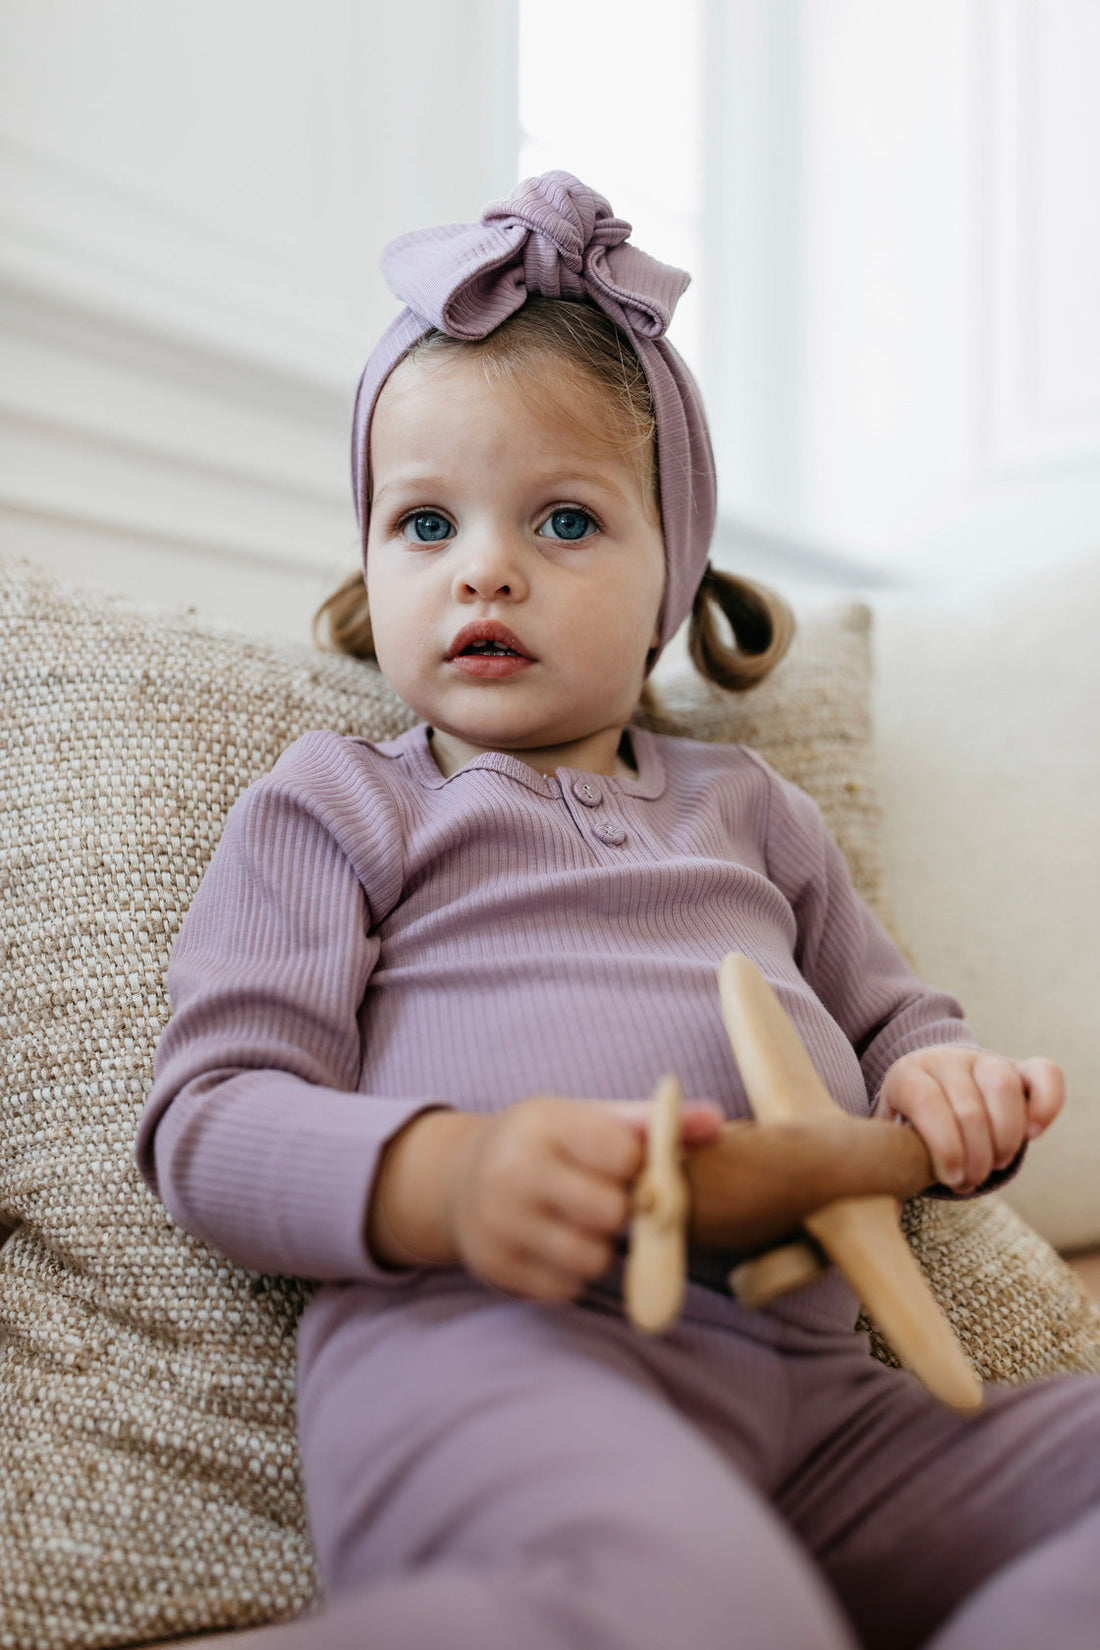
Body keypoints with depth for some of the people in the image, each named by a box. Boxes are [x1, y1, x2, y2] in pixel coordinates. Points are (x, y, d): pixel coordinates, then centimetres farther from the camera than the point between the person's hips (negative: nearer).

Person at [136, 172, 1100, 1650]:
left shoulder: (746, 810, 28)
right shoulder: (336, 806, 14)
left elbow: (891, 1018, 34)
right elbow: (208, 1115, 3)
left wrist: (947, 1088, 6)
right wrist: (438, 1177, -20)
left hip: (808, 1378, 7)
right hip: (485, 1343, -7)